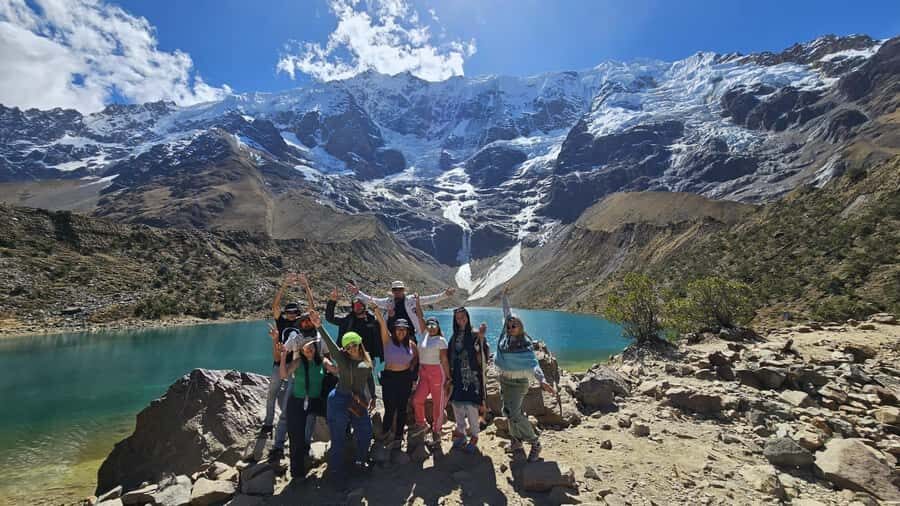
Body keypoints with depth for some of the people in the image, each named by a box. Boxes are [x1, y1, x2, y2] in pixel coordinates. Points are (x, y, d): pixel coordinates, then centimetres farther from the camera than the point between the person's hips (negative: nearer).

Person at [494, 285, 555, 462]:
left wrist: (542, 380, -52)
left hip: (518, 383, -7)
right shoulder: (505, 337, -6)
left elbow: (533, 364, -36)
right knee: (508, 411, 14)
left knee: (515, 414, -13)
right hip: (504, 380, 7)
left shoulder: (525, 346, -22)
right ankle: (517, 440, 32)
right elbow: (507, 314, 5)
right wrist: (505, 297, 12)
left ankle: (535, 443, 4)